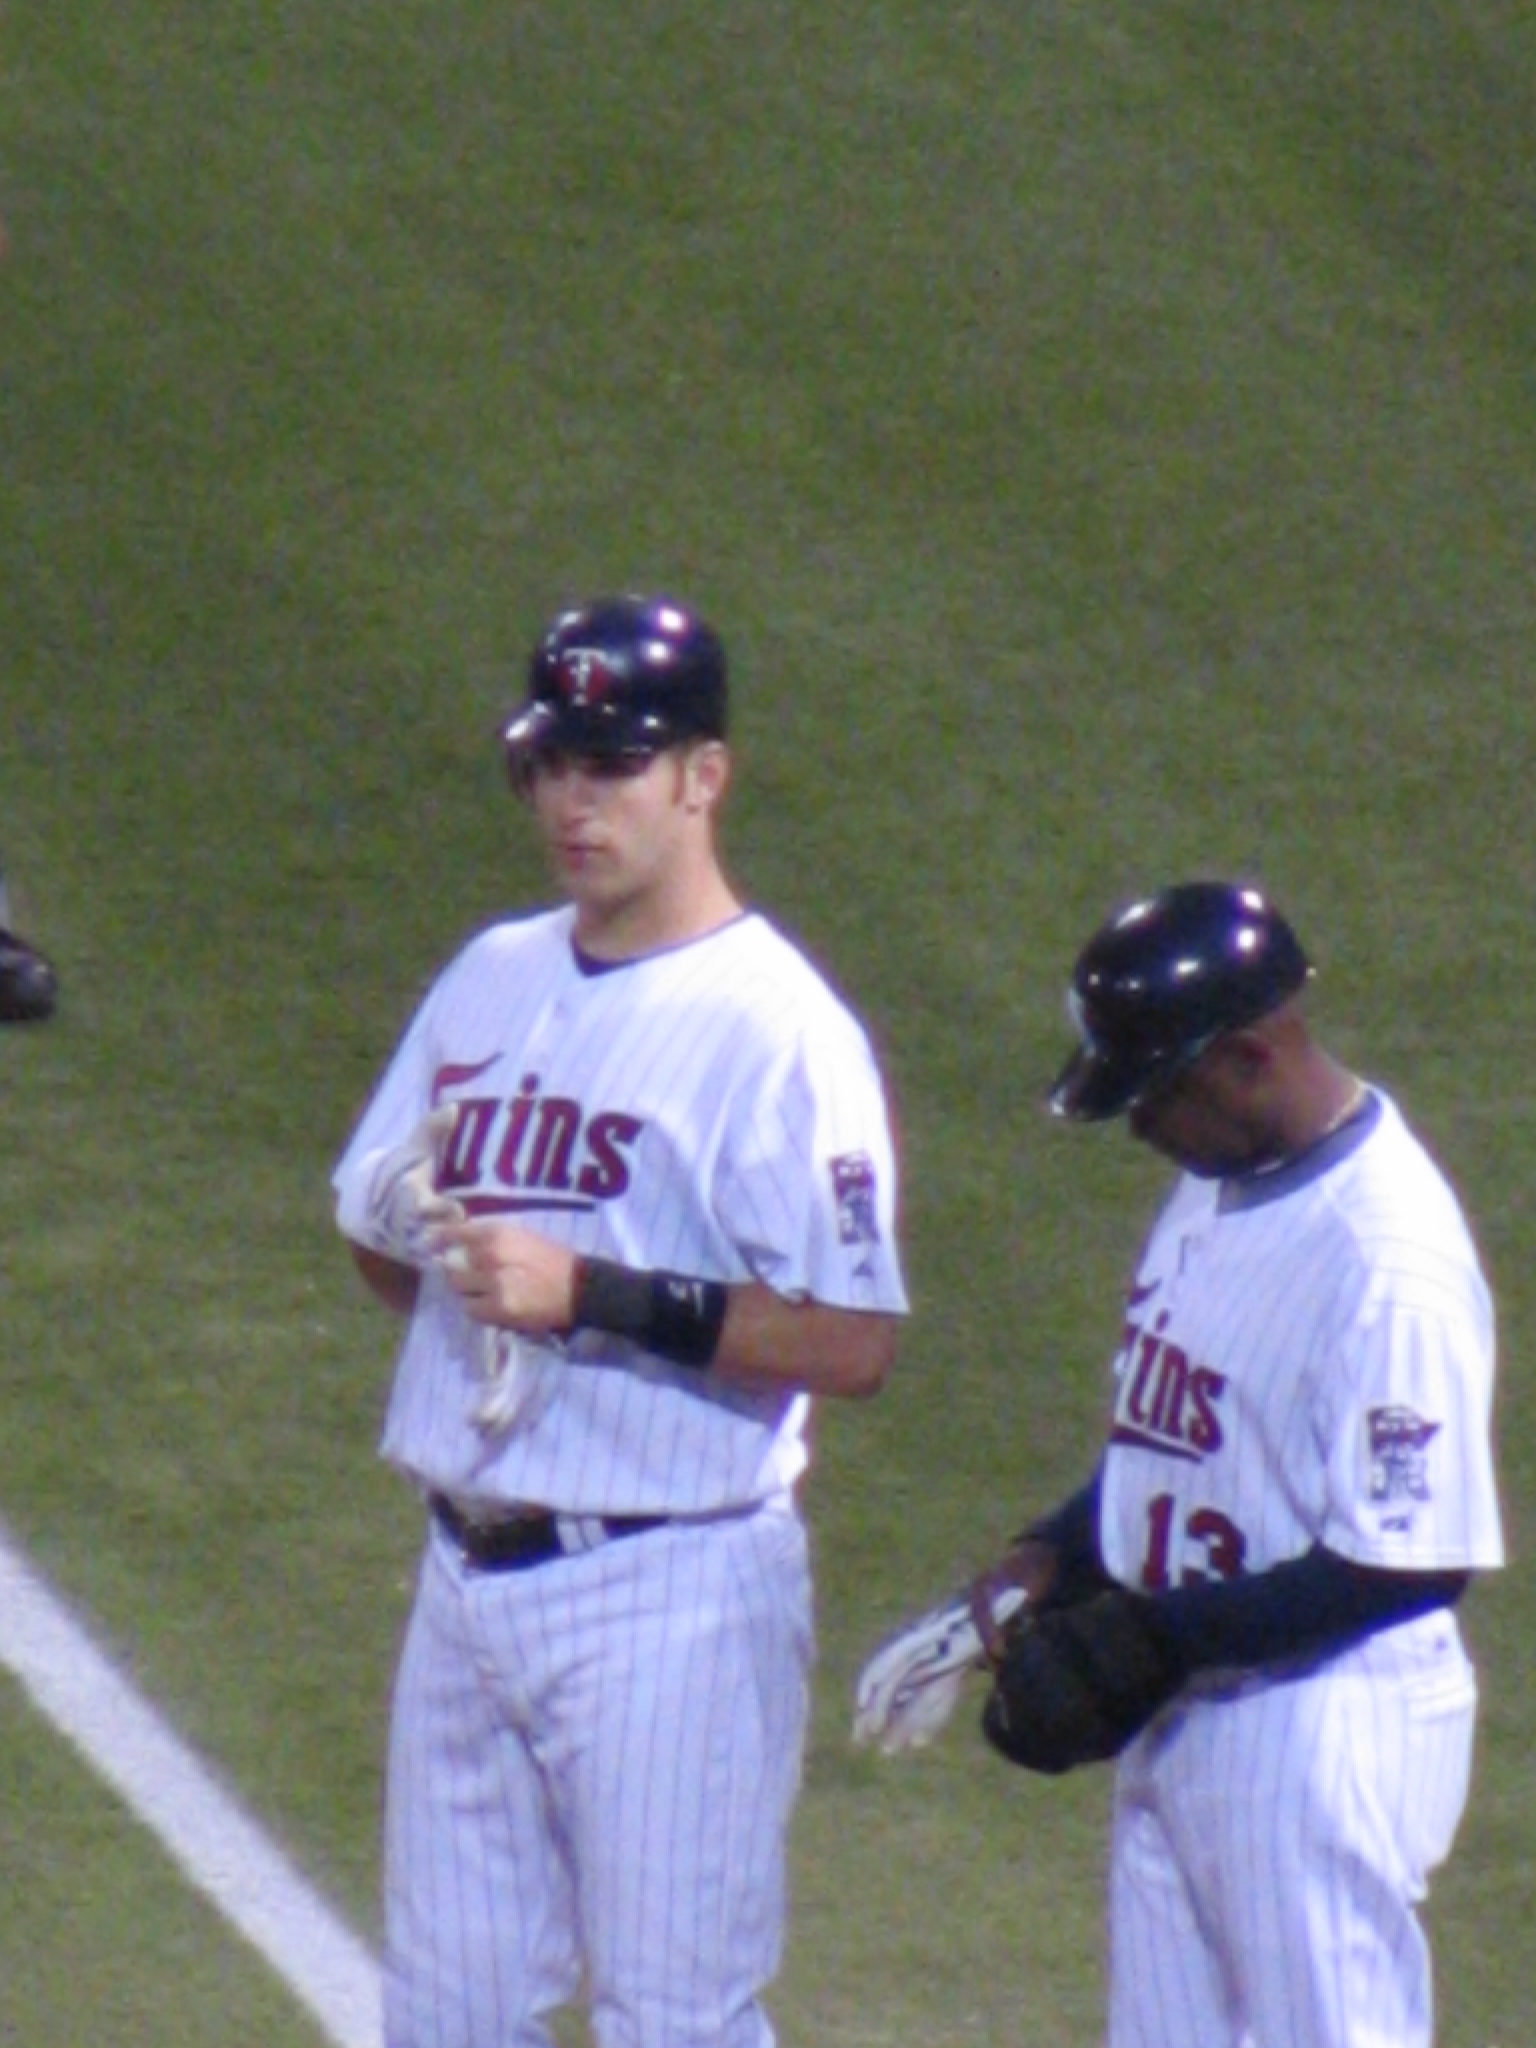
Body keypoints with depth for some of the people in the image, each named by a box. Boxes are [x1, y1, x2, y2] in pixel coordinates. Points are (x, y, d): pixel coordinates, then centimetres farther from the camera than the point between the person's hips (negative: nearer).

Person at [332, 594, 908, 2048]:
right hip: (468, 1571, 7)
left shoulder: (775, 1030, -13)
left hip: (670, 1588, -7)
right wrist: (418, 1227, -6)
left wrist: (593, 1296, -24)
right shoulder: (492, 979, 10)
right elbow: (378, 1237, 18)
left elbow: (852, 1344, -18)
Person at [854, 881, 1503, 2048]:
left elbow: (1414, 1559, -23)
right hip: (1182, 1721, 10)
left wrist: (1160, 1636, -21)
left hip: (1327, 1736, -10)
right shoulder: (1219, 1178, 7)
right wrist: (1043, 1567, 5)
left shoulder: (1391, 1259, -23)